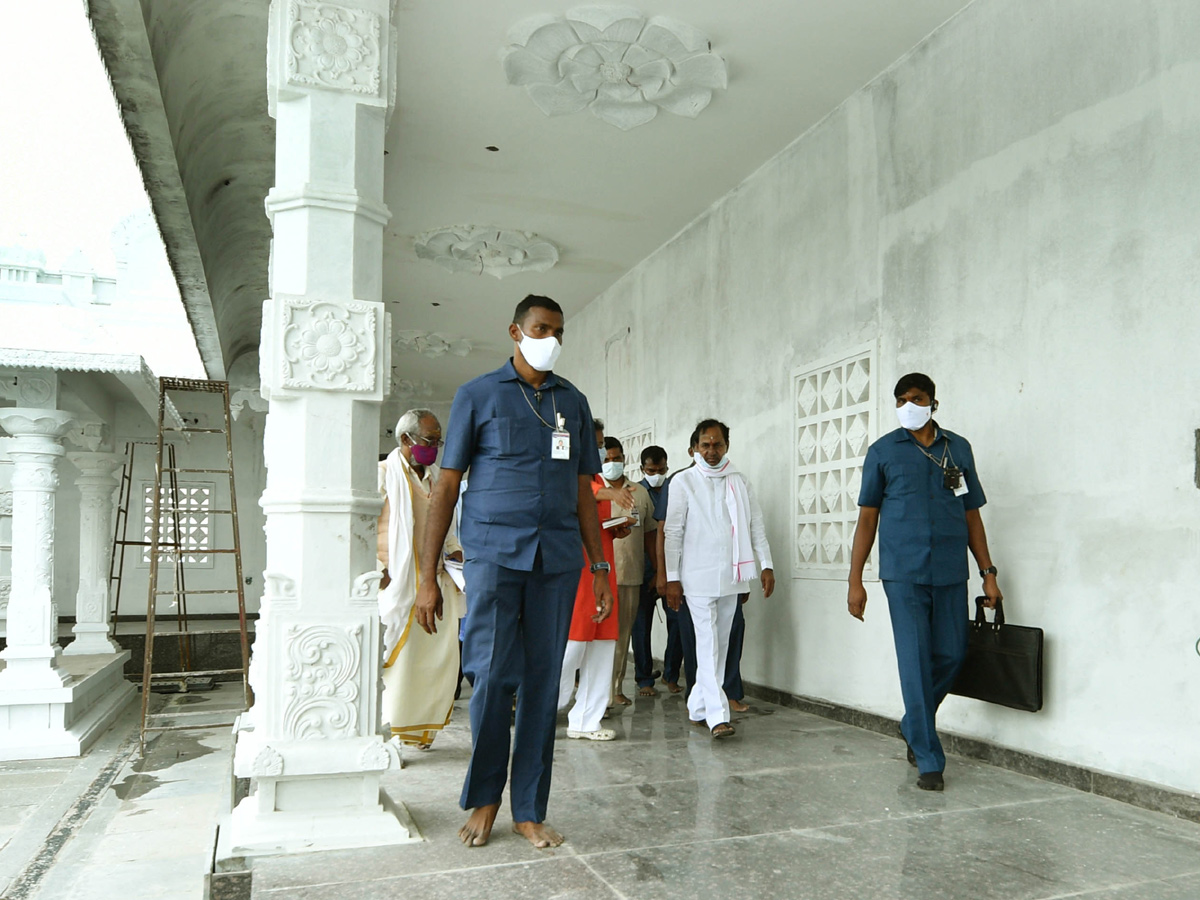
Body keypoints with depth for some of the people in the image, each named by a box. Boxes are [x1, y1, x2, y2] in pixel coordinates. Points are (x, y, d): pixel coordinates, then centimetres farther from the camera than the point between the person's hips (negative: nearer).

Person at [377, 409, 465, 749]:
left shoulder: (434, 478, 18)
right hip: (396, 583, -6)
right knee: (394, 658, -4)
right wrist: (378, 568, -16)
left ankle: (420, 728, 19)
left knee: (442, 652, 5)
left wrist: (453, 550, 8)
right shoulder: (383, 475, -2)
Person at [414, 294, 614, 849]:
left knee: (542, 683, 5)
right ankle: (484, 797, 19)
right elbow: (447, 485, 2)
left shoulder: (574, 402, 15)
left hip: (558, 560, 3)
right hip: (494, 553, -3)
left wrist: (599, 567, 12)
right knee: (492, 678, -5)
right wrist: (428, 578, -3)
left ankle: (529, 811, 18)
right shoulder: (477, 395, 5)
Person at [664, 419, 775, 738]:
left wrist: (766, 564, 3)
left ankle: (698, 708, 20)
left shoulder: (739, 481, 11)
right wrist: (672, 577, -7)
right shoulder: (684, 481, 0)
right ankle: (717, 715, -8)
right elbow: (672, 532, -3)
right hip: (699, 577, -4)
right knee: (708, 645, -8)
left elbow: (756, 525, 12)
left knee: (720, 645, 9)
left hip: (731, 576, 5)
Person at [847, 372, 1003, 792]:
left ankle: (914, 726, 33)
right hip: (904, 573, -3)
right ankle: (929, 760, 8)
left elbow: (972, 515, 14)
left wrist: (988, 572, 8)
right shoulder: (882, 451, 4)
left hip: (951, 573, 3)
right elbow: (867, 519, 4)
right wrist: (855, 579, -1)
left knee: (950, 656, 7)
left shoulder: (959, 449, 11)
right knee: (915, 663, -3)